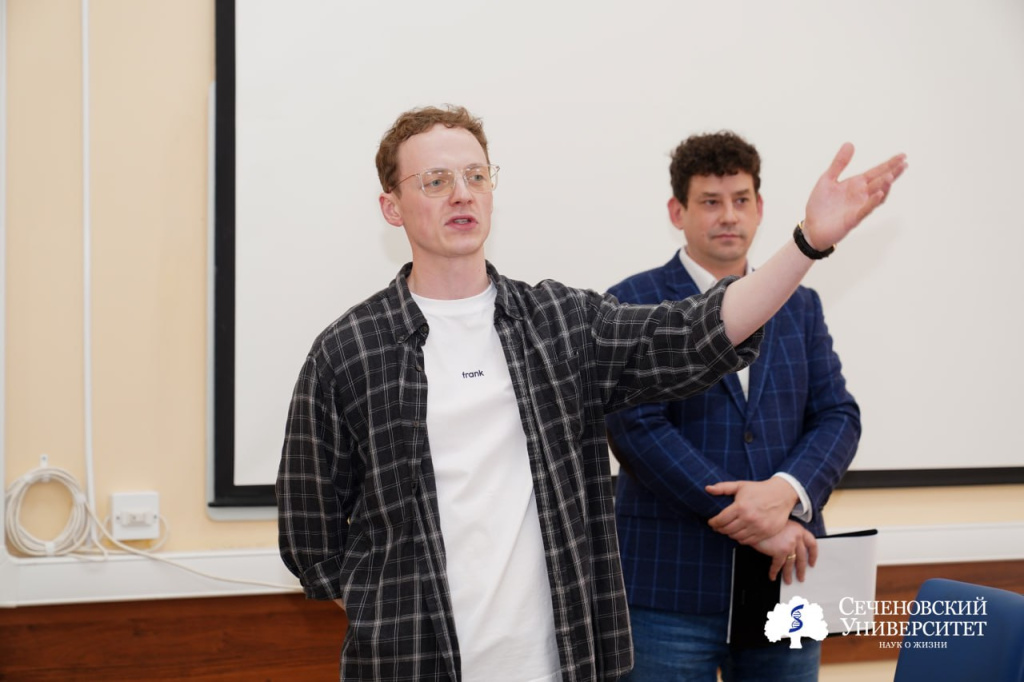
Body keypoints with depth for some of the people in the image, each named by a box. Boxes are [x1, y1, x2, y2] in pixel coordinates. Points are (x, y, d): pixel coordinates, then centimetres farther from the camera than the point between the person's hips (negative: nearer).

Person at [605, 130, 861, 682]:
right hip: (672, 590, -4)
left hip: (786, 577, 4)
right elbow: (638, 428, -12)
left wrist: (786, 491, -15)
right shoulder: (632, 305, -2)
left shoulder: (800, 306, 13)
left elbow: (838, 416, 6)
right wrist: (751, 522, -15)